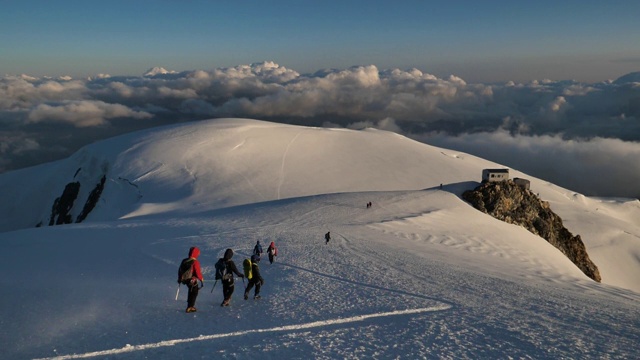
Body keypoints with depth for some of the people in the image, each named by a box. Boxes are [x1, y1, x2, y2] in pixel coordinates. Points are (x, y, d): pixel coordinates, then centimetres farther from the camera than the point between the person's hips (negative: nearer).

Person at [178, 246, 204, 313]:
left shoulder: (184, 261, 2)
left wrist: (179, 279, 25)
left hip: (185, 279, 7)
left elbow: (180, 270, 13)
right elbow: (198, 272, -21)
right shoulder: (195, 262, -20)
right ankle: (190, 307, 7)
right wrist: (202, 280, -11)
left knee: (191, 291, 26)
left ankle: (190, 305, 29)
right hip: (192, 280, -7)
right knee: (194, 292, 8)